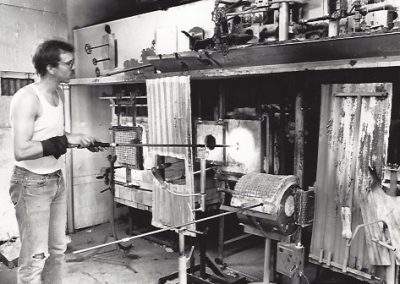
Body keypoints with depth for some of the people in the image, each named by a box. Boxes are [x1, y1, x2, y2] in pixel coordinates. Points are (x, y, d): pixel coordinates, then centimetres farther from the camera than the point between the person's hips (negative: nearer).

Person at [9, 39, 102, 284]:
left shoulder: (59, 93, 7)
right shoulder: (28, 98, -18)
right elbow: (21, 151, -26)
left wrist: (79, 140, 3)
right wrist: (65, 141, -24)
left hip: (57, 180, 8)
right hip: (31, 184, -8)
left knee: (58, 249, 16)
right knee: (35, 256, -1)